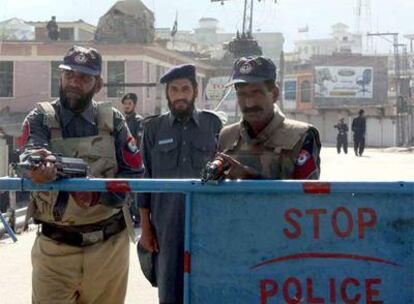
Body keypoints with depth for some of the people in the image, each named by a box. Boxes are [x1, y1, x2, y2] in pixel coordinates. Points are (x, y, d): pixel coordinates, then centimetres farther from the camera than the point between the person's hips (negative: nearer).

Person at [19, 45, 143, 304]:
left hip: (110, 246, 2)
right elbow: (32, 152, -21)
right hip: (55, 248, -1)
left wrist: (99, 193, -20)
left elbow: (134, 173, -1)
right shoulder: (41, 118, 0)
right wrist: (38, 163, -46)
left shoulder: (112, 120, 3)